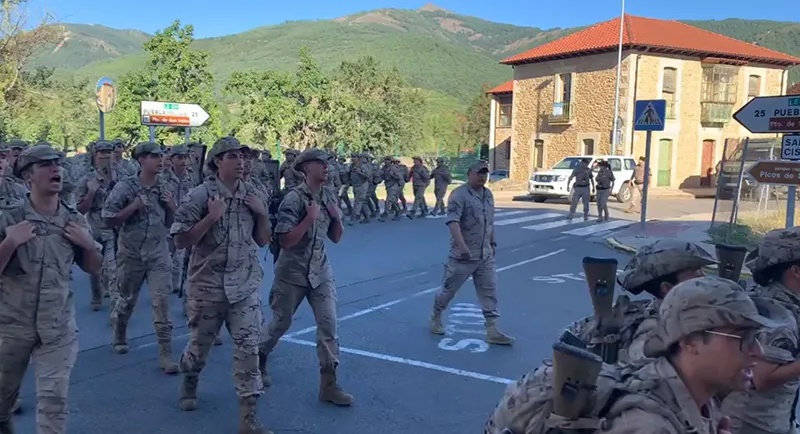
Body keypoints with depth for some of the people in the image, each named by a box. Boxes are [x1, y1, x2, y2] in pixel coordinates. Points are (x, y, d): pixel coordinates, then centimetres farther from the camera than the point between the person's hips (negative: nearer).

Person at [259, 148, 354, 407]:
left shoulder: (327, 199, 5)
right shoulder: (293, 199, -16)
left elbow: (336, 238, 11)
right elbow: (285, 241, -22)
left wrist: (337, 217, -7)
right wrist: (310, 218, -25)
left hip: (320, 272, 5)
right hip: (292, 273, -5)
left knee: (328, 324, -5)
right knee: (281, 323, 12)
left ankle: (329, 384, 2)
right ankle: (259, 361, 40)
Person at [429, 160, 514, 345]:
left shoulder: (488, 194, 11)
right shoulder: (459, 194, -15)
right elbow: (452, 221, -27)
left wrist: (492, 242, 24)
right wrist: (462, 246, -37)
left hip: (485, 255, 7)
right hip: (463, 255, -6)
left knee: (489, 291, 4)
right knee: (449, 289, 8)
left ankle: (492, 330, 7)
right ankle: (435, 318, 30)